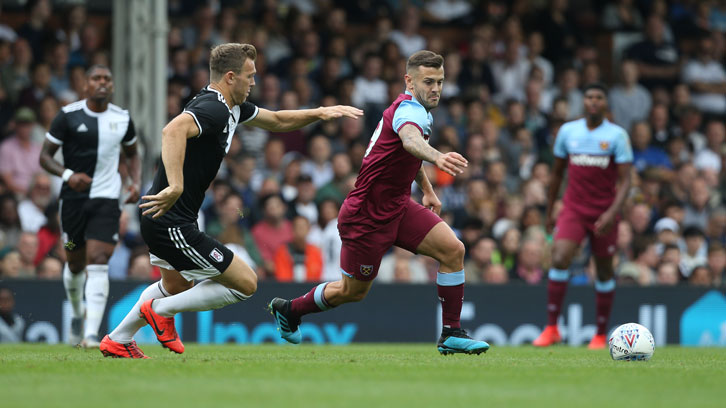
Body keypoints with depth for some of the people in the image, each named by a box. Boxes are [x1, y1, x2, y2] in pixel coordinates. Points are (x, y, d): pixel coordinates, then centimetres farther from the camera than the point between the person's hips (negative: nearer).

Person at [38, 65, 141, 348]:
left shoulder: (122, 119, 5)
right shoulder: (68, 116, -4)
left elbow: (132, 154, 22)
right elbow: (45, 155, -1)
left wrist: (136, 182, 3)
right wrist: (67, 174, -19)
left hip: (106, 199, 0)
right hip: (73, 197, 0)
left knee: (97, 263, -14)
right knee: (75, 264, 10)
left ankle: (91, 333, -20)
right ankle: (78, 314, 41)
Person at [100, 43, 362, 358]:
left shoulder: (232, 107, 9)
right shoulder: (212, 109, -23)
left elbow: (277, 121, 25)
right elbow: (173, 130, -43)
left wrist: (319, 113, 12)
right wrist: (175, 187, -53)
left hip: (161, 220, 11)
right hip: (172, 223, -11)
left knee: (176, 286, 33)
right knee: (245, 283, -5)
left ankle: (117, 340, 41)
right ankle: (161, 311, 3)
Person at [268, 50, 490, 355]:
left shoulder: (422, 111, 8)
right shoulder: (409, 110, -24)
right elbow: (410, 139, -51)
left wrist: (427, 189, 28)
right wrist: (437, 157, -70)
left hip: (397, 206, 9)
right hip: (366, 214, -9)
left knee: (453, 249, -10)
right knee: (353, 291, 8)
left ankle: (451, 334, -3)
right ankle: (289, 309, 34)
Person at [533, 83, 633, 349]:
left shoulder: (617, 135, -5)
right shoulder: (567, 131, 4)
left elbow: (625, 180, -8)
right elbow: (557, 172, 15)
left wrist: (613, 212, -23)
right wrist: (549, 210, 16)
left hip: (604, 213, -1)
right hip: (573, 209, 1)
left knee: (604, 272, 6)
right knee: (559, 259, -19)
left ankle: (601, 335, 19)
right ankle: (551, 328, -14)